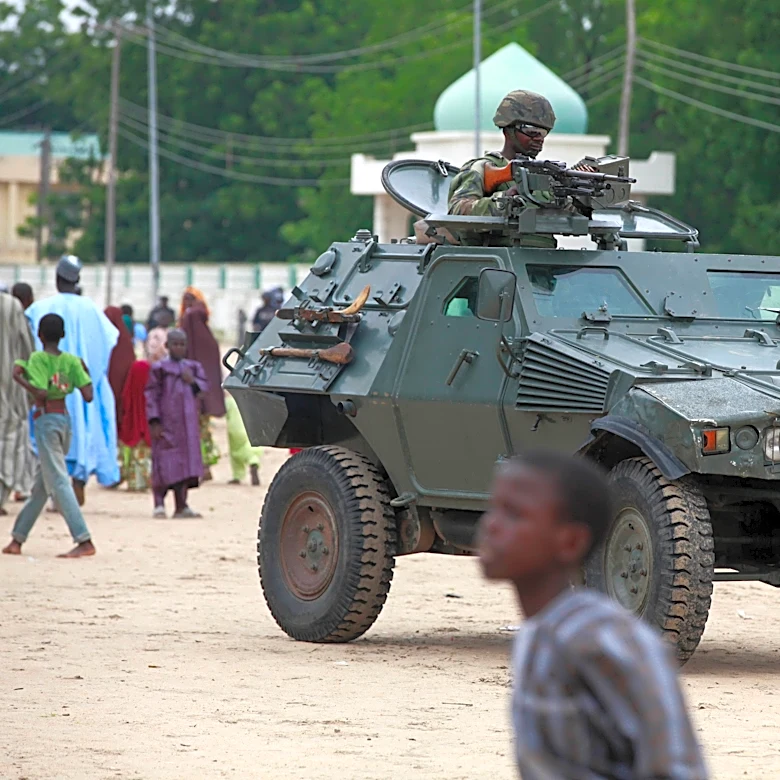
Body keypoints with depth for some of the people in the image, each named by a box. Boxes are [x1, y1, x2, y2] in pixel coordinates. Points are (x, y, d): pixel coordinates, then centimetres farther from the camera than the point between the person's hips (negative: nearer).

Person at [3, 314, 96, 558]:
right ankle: (17, 540, 23)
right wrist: (85, 372, 12)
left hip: (46, 421, -7)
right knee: (40, 485, 15)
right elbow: (88, 396, -3)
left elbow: (41, 394, -20)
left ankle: (84, 541, -19)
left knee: (58, 483, -9)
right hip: (65, 420, 7)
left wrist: (20, 377, -9)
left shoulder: (37, 358, -10)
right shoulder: (71, 361, 4)